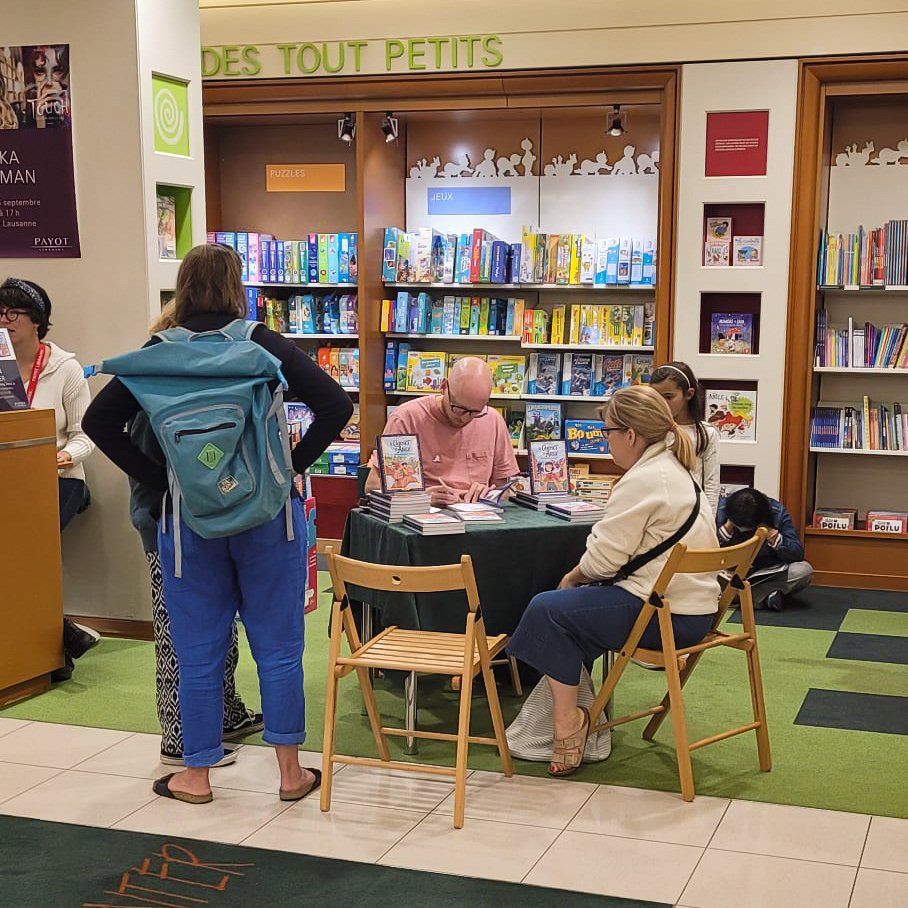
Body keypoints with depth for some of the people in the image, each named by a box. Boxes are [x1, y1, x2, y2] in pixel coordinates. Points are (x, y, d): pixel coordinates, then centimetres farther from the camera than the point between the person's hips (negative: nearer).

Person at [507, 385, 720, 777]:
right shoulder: (675, 470, 15)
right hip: (694, 606, 11)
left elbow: (605, 557, -16)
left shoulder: (642, 481, -18)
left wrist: (574, 576, 4)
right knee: (577, 601, 20)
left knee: (547, 610, -7)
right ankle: (574, 713, 20)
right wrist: (582, 576, 9)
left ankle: (567, 725, 0)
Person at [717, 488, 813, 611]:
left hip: (767, 571, 0)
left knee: (804, 571, -28)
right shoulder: (721, 509, -15)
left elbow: (797, 554, -16)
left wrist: (771, 533, -28)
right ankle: (765, 595, -22)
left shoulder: (777, 512, -15)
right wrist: (727, 528, -26)